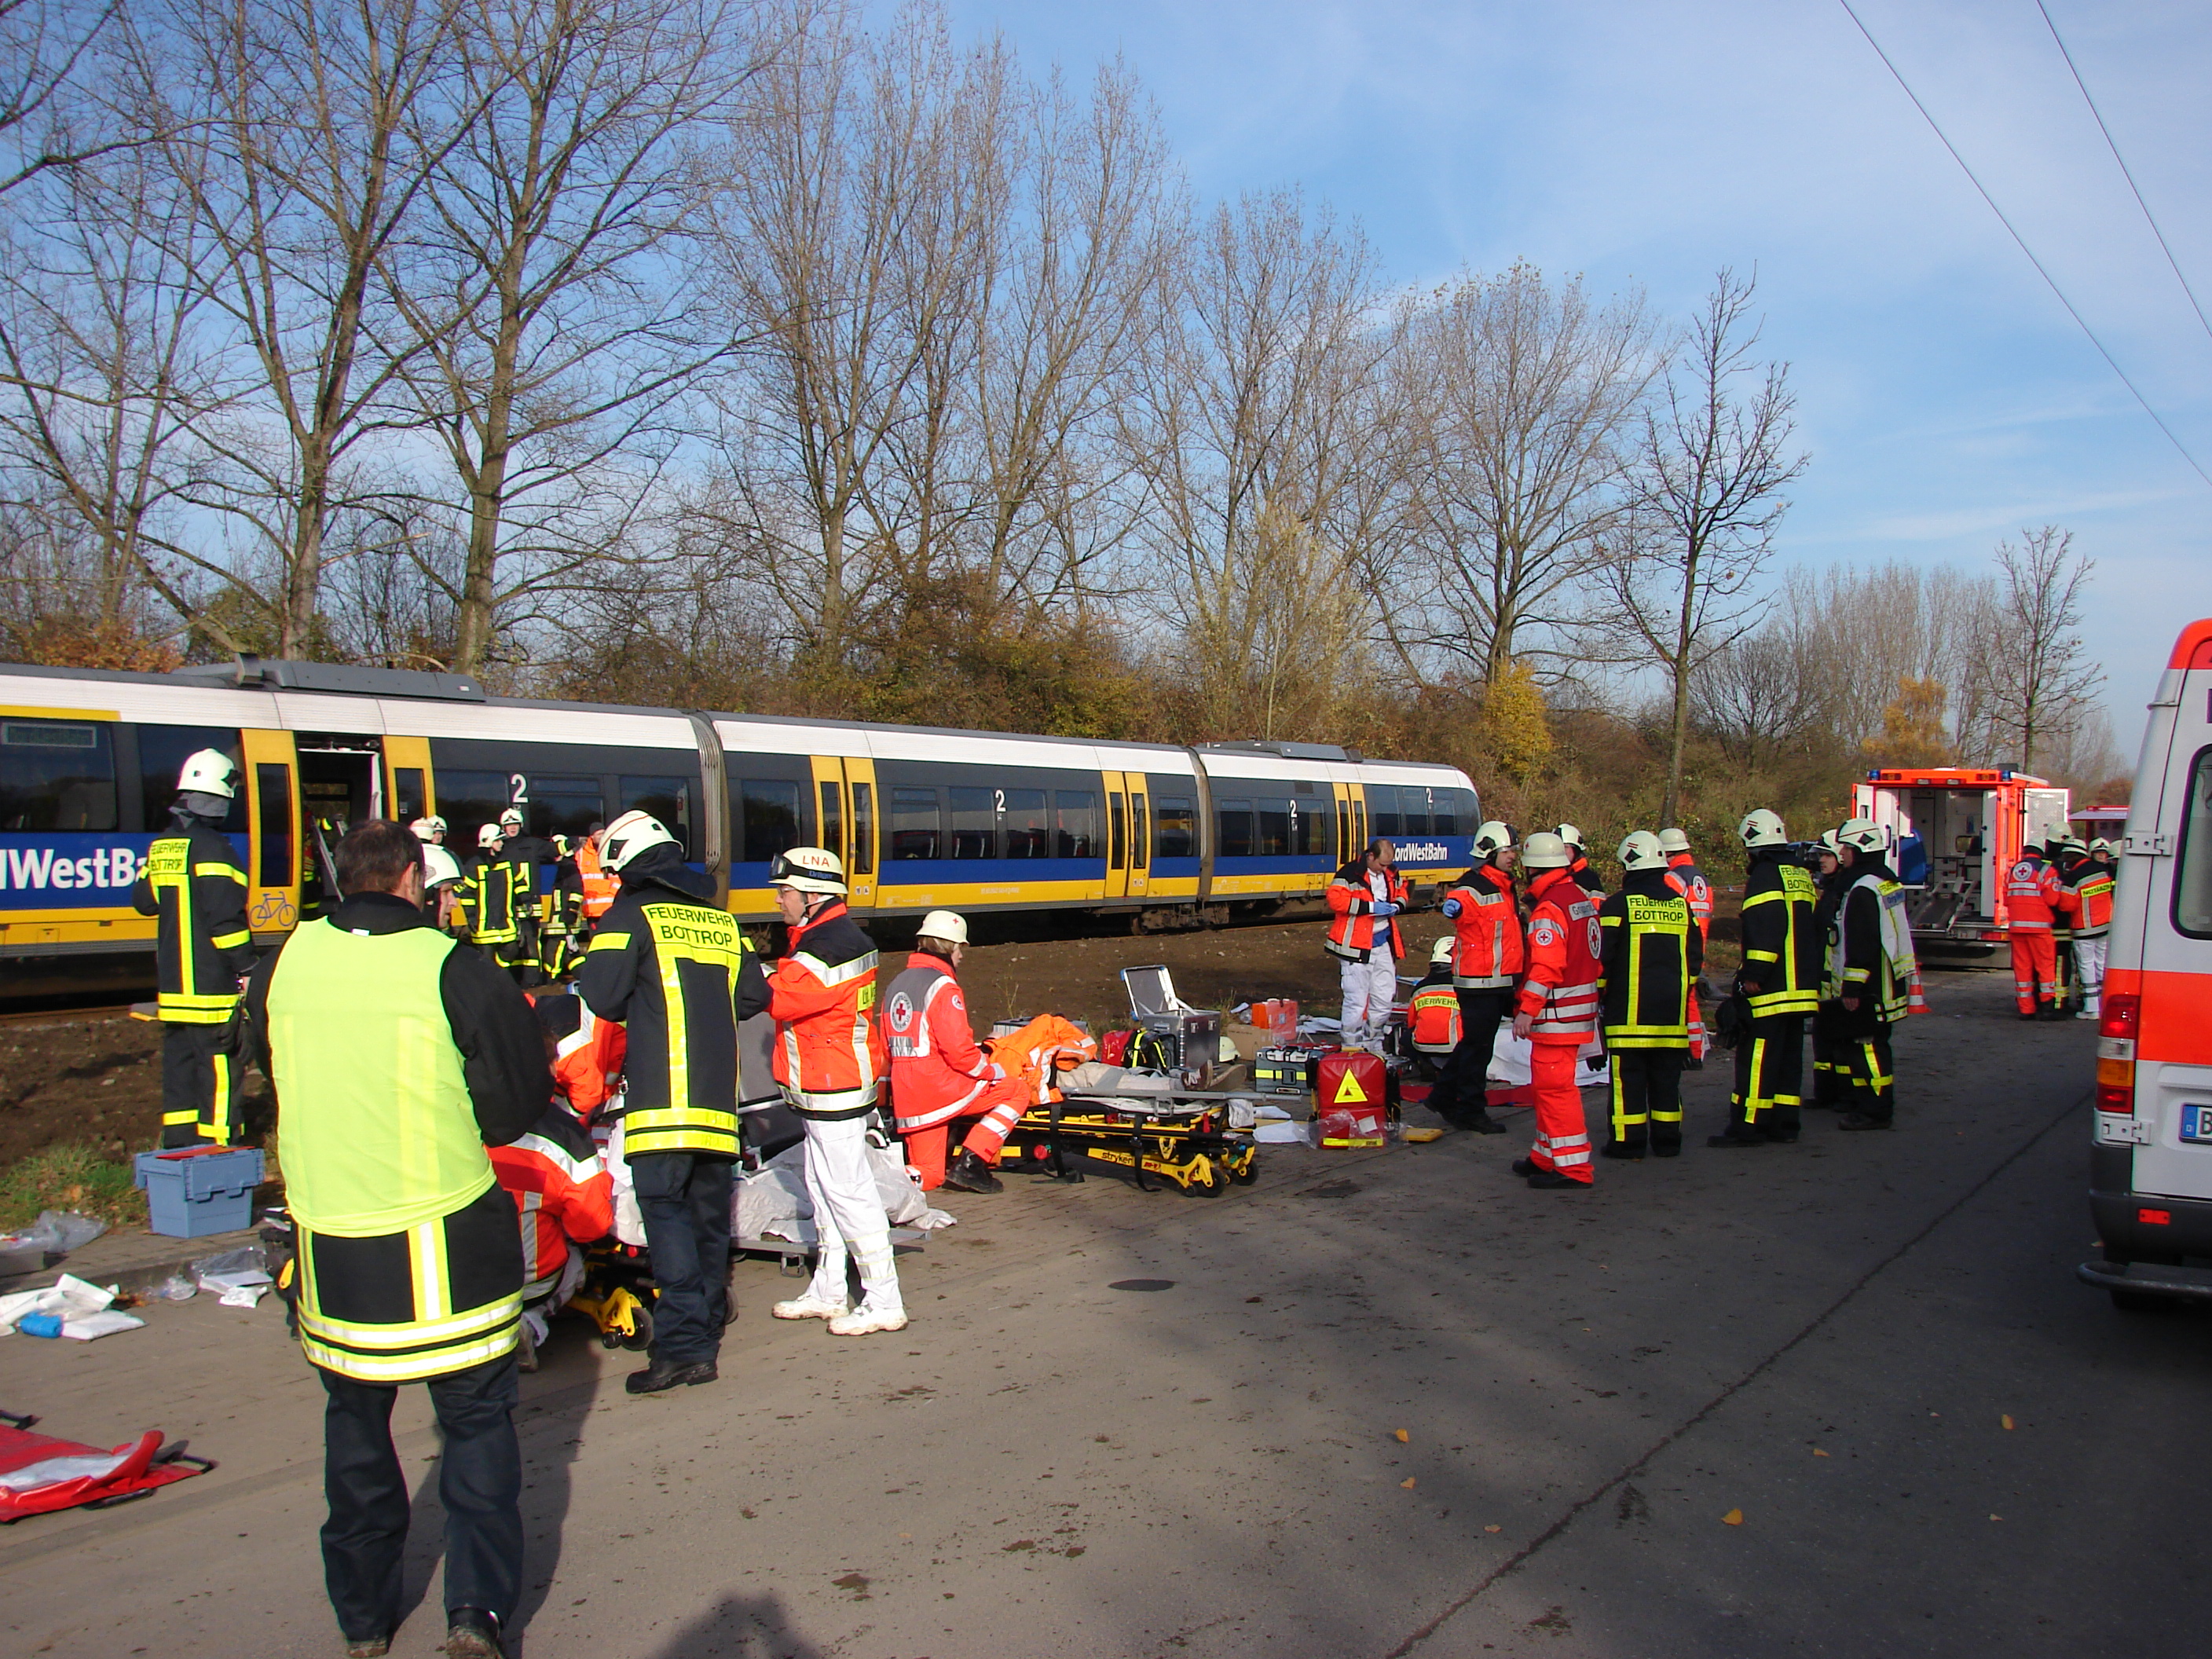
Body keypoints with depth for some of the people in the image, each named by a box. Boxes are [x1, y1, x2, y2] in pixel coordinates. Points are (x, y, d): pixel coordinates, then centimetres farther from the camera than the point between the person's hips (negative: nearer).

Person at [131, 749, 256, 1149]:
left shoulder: (160, 848, 10)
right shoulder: (213, 850, -15)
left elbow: (143, 901, 21)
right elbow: (226, 917, -20)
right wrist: (247, 967, -15)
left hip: (172, 987, 8)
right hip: (212, 988, -8)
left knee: (179, 1069, 14)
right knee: (218, 1071, -3)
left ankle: (177, 1150, 20)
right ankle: (216, 1154, 0)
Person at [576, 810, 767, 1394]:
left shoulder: (631, 915, -1)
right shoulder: (720, 919, 16)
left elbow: (602, 996, -9)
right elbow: (752, 995, 13)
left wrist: (641, 1005, 12)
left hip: (662, 1094, -6)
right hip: (718, 1098, 6)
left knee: (664, 1210, -9)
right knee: (708, 1214, 15)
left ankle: (683, 1345, -17)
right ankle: (707, 1332, 26)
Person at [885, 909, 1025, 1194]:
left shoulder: (896, 986, 15)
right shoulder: (942, 986, -11)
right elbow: (958, 1049, -18)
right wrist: (992, 1071, -2)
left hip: (905, 1097, 8)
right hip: (941, 1086, -8)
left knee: (928, 1176, 16)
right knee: (1014, 1091, 8)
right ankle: (970, 1163, 0)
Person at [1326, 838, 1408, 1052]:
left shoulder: (1391, 875, 10)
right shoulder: (1350, 873, -12)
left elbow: (1400, 891, 28)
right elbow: (1336, 900, -22)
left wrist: (1397, 904, 3)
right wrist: (1372, 907, -22)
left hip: (1383, 943, 7)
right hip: (1356, 945, -7)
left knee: (1385, 998, 12)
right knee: (1356, 1001, -6)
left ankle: (1374, 1046, 26)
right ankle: (1351, 1048, 6)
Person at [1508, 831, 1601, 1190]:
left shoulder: (1549, 908, -17)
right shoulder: (1582, 897, 12)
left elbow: (1546, 967, -24)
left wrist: (1527, 1010, -22)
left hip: (1557, 1013, -10)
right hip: (1580, 1008, 10)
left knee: (1554, 1085, -6)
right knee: (1547, 1083, 17)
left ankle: (1573, 1167, -4)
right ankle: (1546, 1157, 26)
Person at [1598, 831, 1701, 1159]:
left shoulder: (1619, 904, -8)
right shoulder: (1681, 904, 8)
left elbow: (1602, 958, -7)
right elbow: (1694, 956, 12)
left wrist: (1598, 994, 6)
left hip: (1629, 1009, -5)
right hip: (1672, 1009, 5)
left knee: (1629, 1076, 0)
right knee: (1667, 1076, 11)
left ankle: (1629, 1142, 0)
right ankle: (1667, 1141, 15)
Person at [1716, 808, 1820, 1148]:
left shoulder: (1765, 875, -11)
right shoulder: (1801, 875, 17)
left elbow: (1766, 931, -21)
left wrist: (1752, 974, -21)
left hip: (1771, 989, -9)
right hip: (1801, 986, 9)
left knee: (1757, 1056, -7)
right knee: (1789, 1055, 13)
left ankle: (1748, 1127, -7)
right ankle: (1785, 1123, 17)